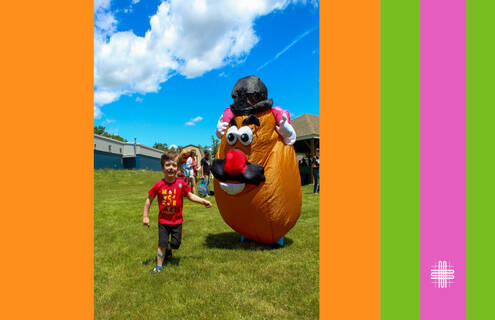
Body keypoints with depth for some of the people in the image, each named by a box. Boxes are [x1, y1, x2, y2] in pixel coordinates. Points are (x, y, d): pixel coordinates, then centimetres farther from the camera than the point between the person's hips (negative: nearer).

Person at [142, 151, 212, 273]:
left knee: (176, 244, 9)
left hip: (177, 220, 1)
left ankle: (168, 249, 45)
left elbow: (190, 196, 3)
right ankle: (159, 266, 21)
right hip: (163, 221, -1)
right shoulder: (159, 185, -12)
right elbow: (149, 199, -1)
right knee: (162, 244, 2)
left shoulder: (181, 183, -10)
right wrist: (145, 216, -3)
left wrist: (203, 201, -6)